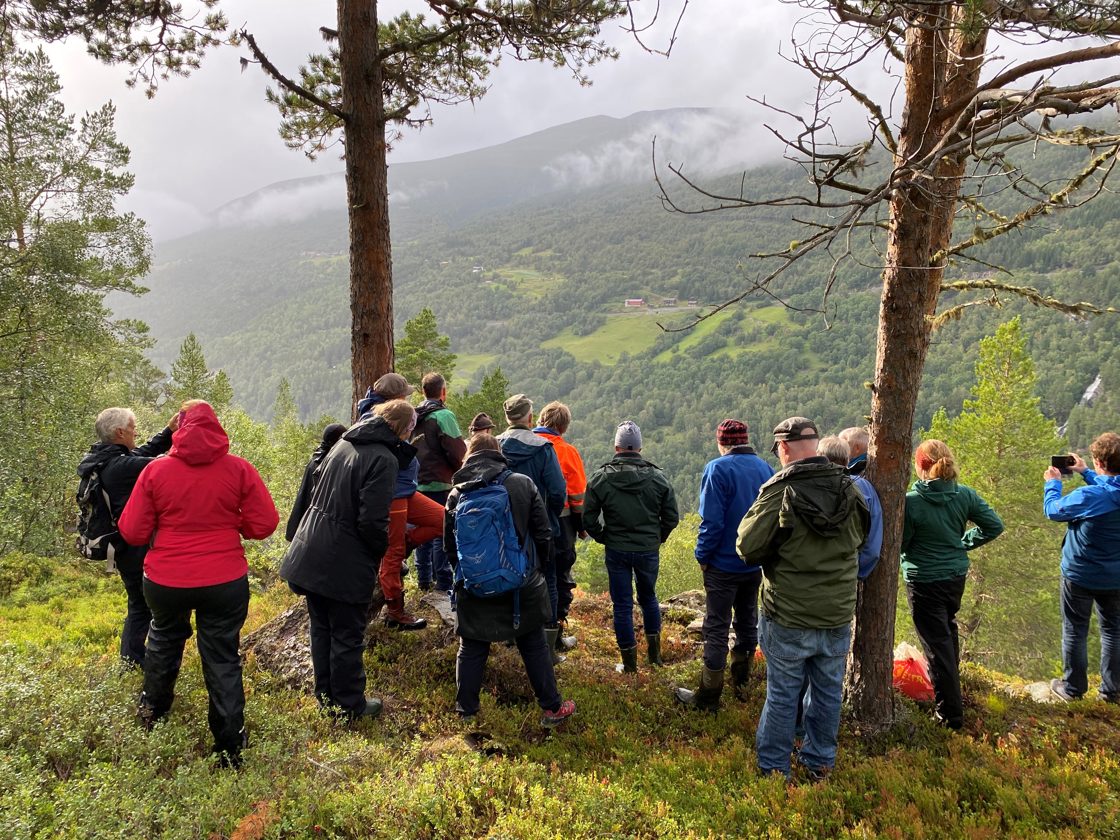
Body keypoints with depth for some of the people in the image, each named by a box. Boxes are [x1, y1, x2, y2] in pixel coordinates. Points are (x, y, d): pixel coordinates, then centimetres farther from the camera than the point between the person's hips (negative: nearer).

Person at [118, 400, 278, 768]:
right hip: (225, 582, -1)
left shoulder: (155, 470, -6)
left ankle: (152, 710, 48)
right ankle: (230, 745, 15)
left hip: (165, 581, 2)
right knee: (223, 657, 9)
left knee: (164, 640, 29)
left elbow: (133, 532, -3)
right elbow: (264, 524, -7)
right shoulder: (238, 469, -8)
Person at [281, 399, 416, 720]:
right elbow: (372, 521, -23)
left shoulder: (343, 444, 7)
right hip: (345, 565, -8)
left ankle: (325, 696, 33)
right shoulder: (384, 459, -18)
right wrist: (382, 549, -3)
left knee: (322, 629, 19)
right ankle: (349, 706, 21)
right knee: (347, 637, 7)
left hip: (311, 555, 8)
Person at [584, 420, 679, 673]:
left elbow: (589, 519, -6)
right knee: (649, 598, 23)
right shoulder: (657, 477, -6)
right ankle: (654, 653, 30)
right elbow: (671, 517, -1)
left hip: (616, 551, -1)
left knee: (622, 605, 8)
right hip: (649, 550, 2)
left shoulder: (600, 477, -9)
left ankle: (629, 663, 14)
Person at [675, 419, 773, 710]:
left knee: (716, 630, 2)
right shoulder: (765, 468, 1)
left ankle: (708, 697, 9)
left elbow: (712, 521, -21)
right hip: (755, 564, 6)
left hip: (724, 564, -6)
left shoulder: (718, 469, -17)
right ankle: (741, 684, 32)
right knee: (747, 623, 19)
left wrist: (703, 556, -8)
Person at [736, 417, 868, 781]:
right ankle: (819, 763, 33)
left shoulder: (779, 490, -18)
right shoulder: (849, 488, -2)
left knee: (782, 694, 9)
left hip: (788, 618, -4)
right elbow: (860, 538, 14)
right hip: (838, 614, 4)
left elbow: (748, 548, -15)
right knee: (828, 691, 18)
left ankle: (773, 768, 21)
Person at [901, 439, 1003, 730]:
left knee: (937, 643, 4)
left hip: (924, 580, -6)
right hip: (957, 575, 6)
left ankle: (950, 713, 10)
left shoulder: (911, 501, -22)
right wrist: (963, 542, 8)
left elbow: (900, 544, -14)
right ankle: (951, 682, 48)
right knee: (948, 628, 29)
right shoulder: (965, 495, -6)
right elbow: (994, 526, 0)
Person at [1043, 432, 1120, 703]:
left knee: (1075, 630, 10)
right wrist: (1085, 473, 17)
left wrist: (1053, 483, 3)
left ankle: (1073, 687, 20)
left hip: (1080, 576, -5)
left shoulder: (1089, 496, -27)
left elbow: (1053, 510, -13)